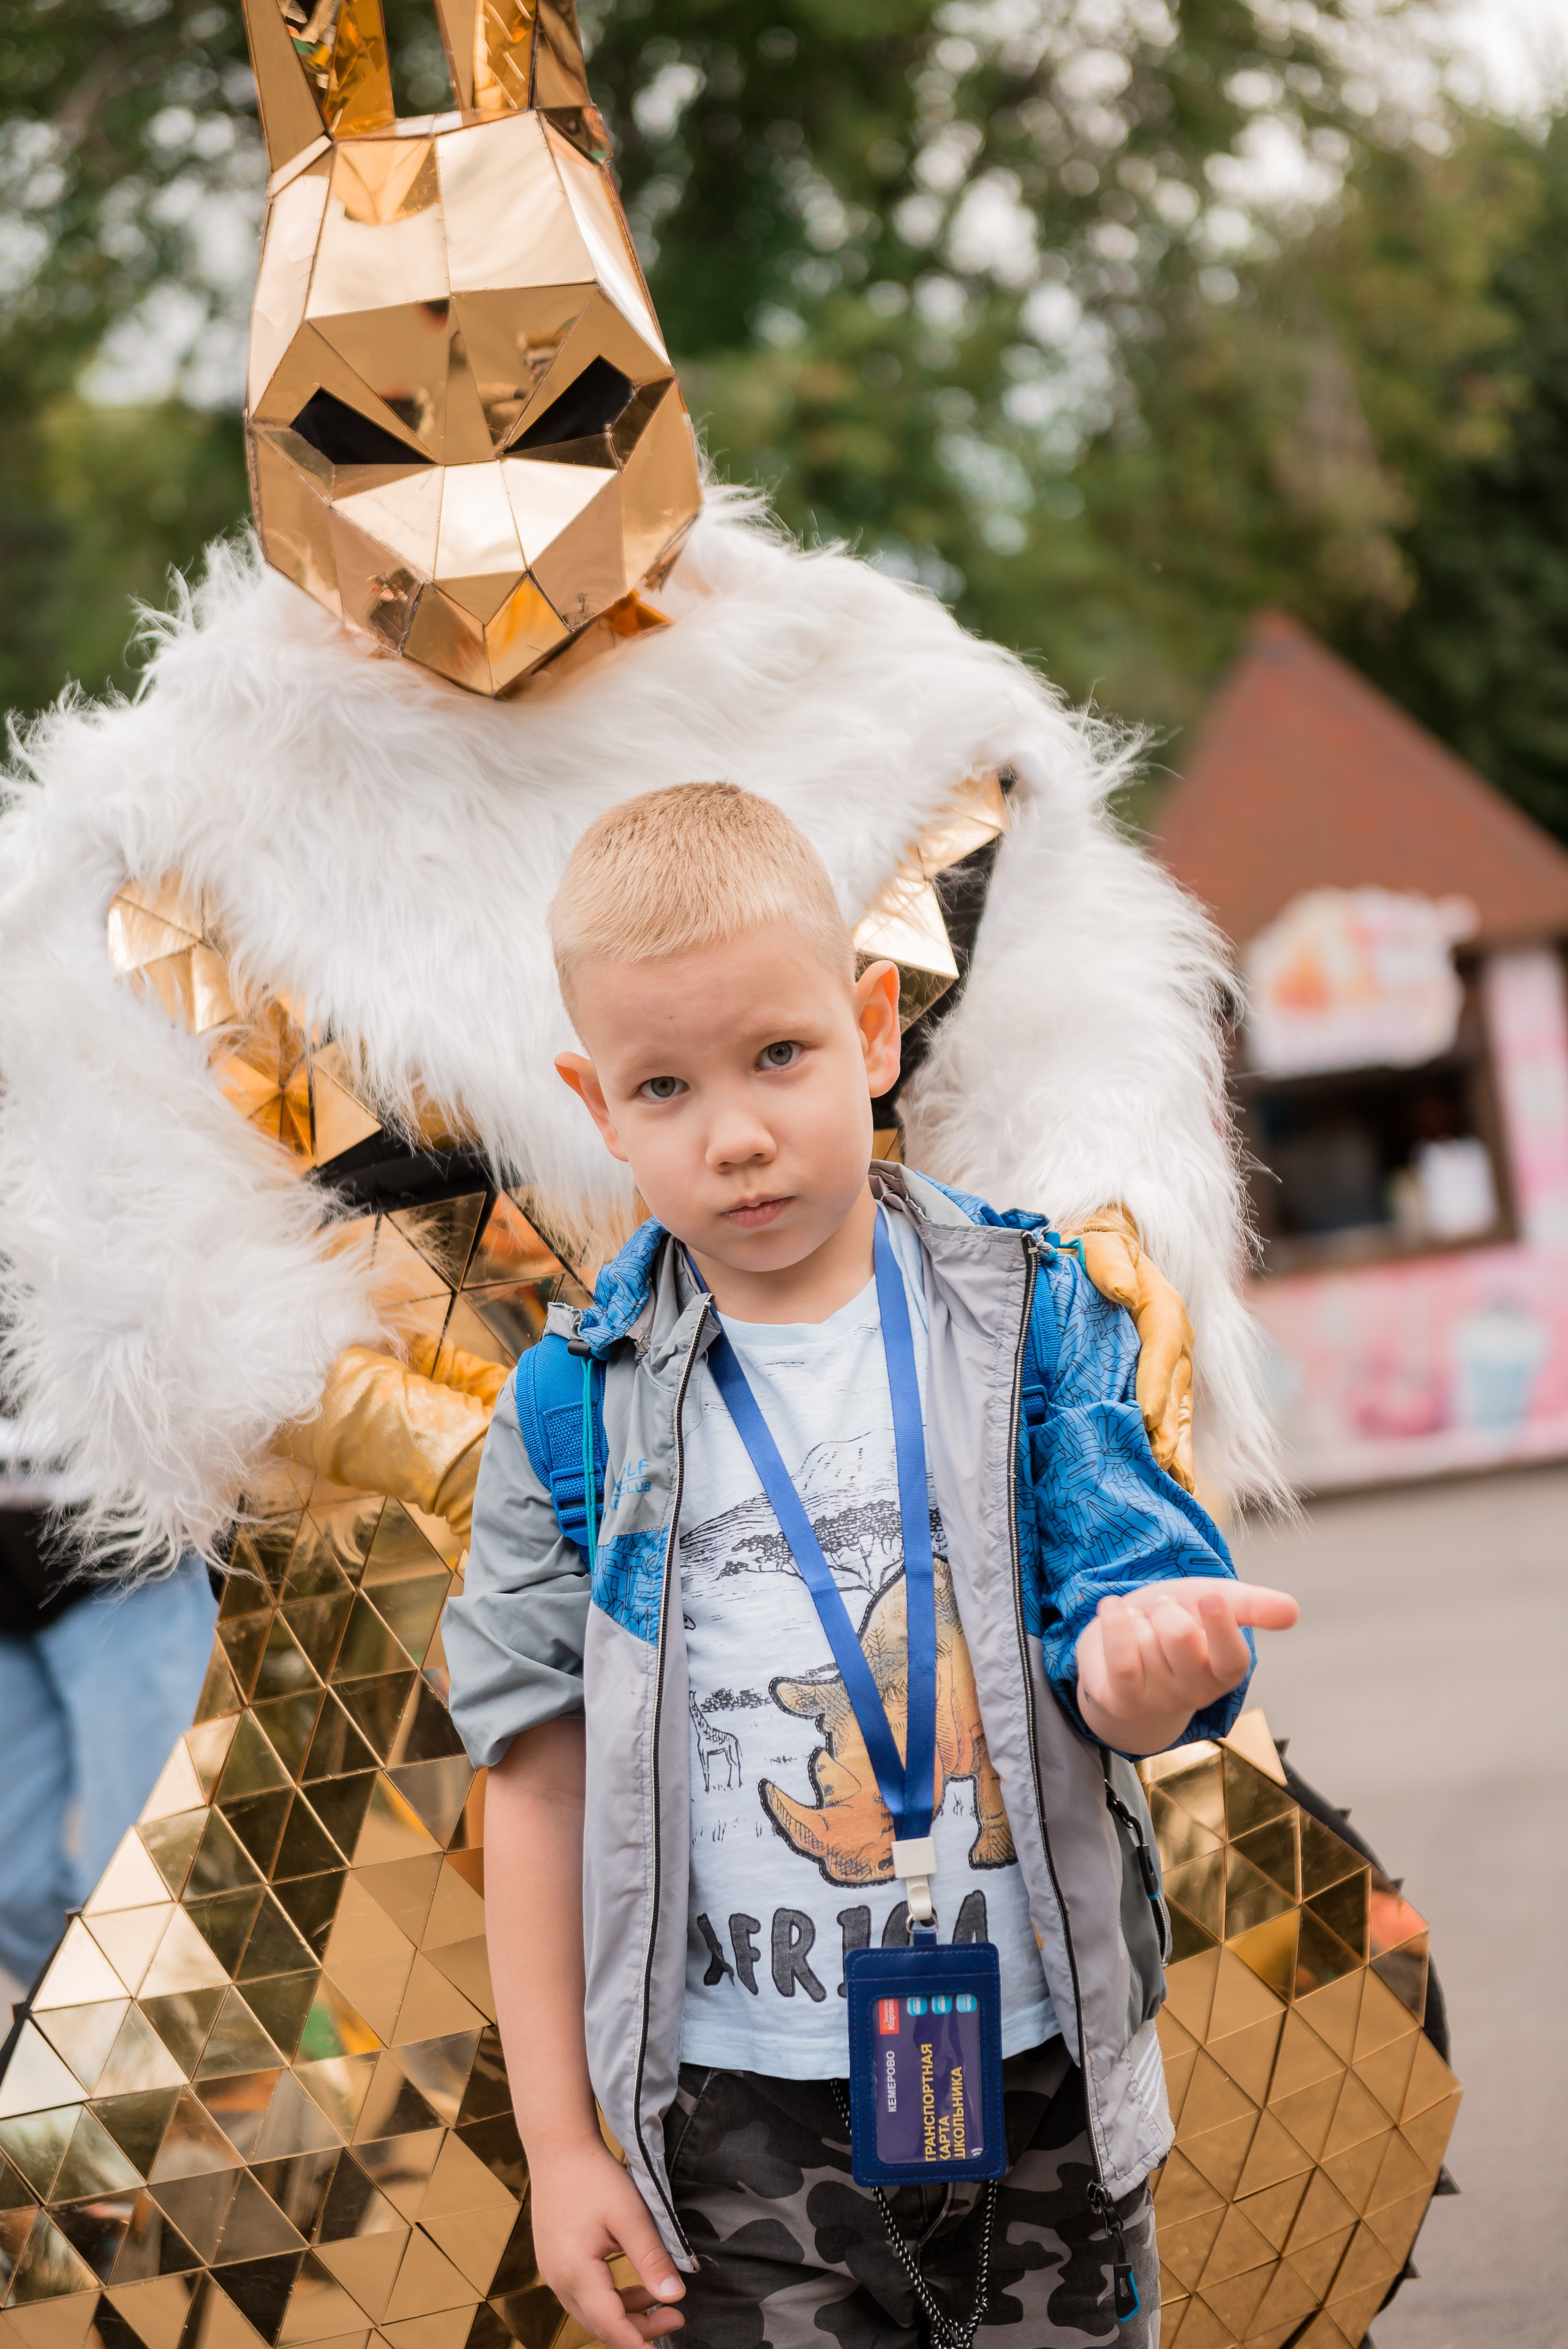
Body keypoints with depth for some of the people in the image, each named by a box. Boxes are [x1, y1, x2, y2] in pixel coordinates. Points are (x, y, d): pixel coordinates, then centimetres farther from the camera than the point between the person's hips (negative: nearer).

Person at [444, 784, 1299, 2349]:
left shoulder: (1030, 1320, -3)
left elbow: (1113, 1681, -5)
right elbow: (540, 1788, -2)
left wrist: (1142, 1659, -30)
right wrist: (559, 2146, -2)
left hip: (1041, 2060, 1)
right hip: (747, 2112, -1)